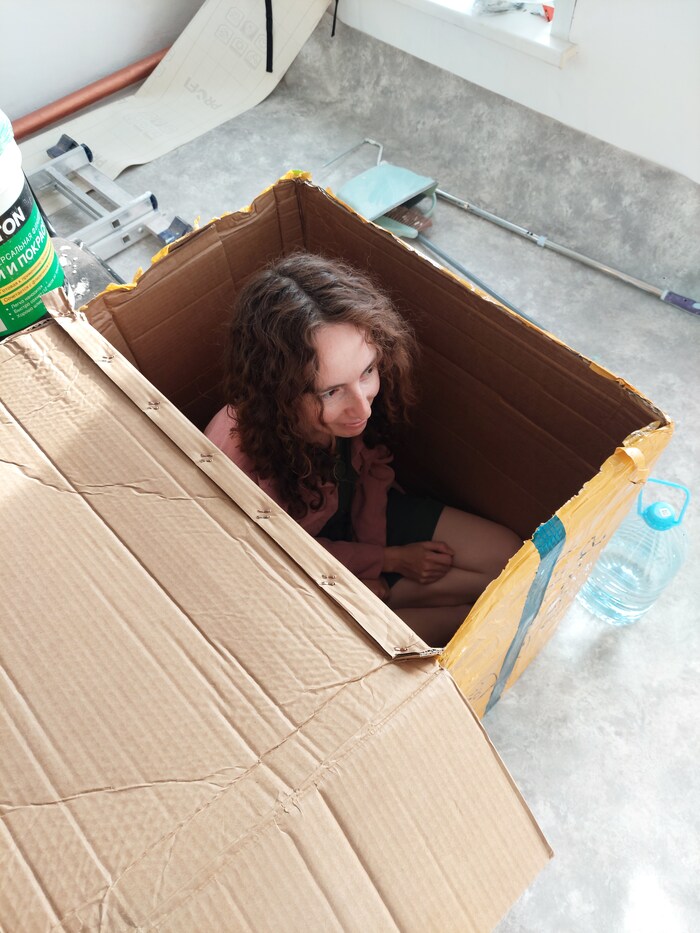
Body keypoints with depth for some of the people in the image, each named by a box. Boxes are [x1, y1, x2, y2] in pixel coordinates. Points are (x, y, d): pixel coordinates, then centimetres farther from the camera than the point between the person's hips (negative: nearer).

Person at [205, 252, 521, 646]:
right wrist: (390, 560, -11)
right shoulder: (239, 457, -41)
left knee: (506, 554, 1)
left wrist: (372, 574, -9)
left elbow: (373, 466, -4)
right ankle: (455, 615, 14)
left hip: (357, 511, 5)